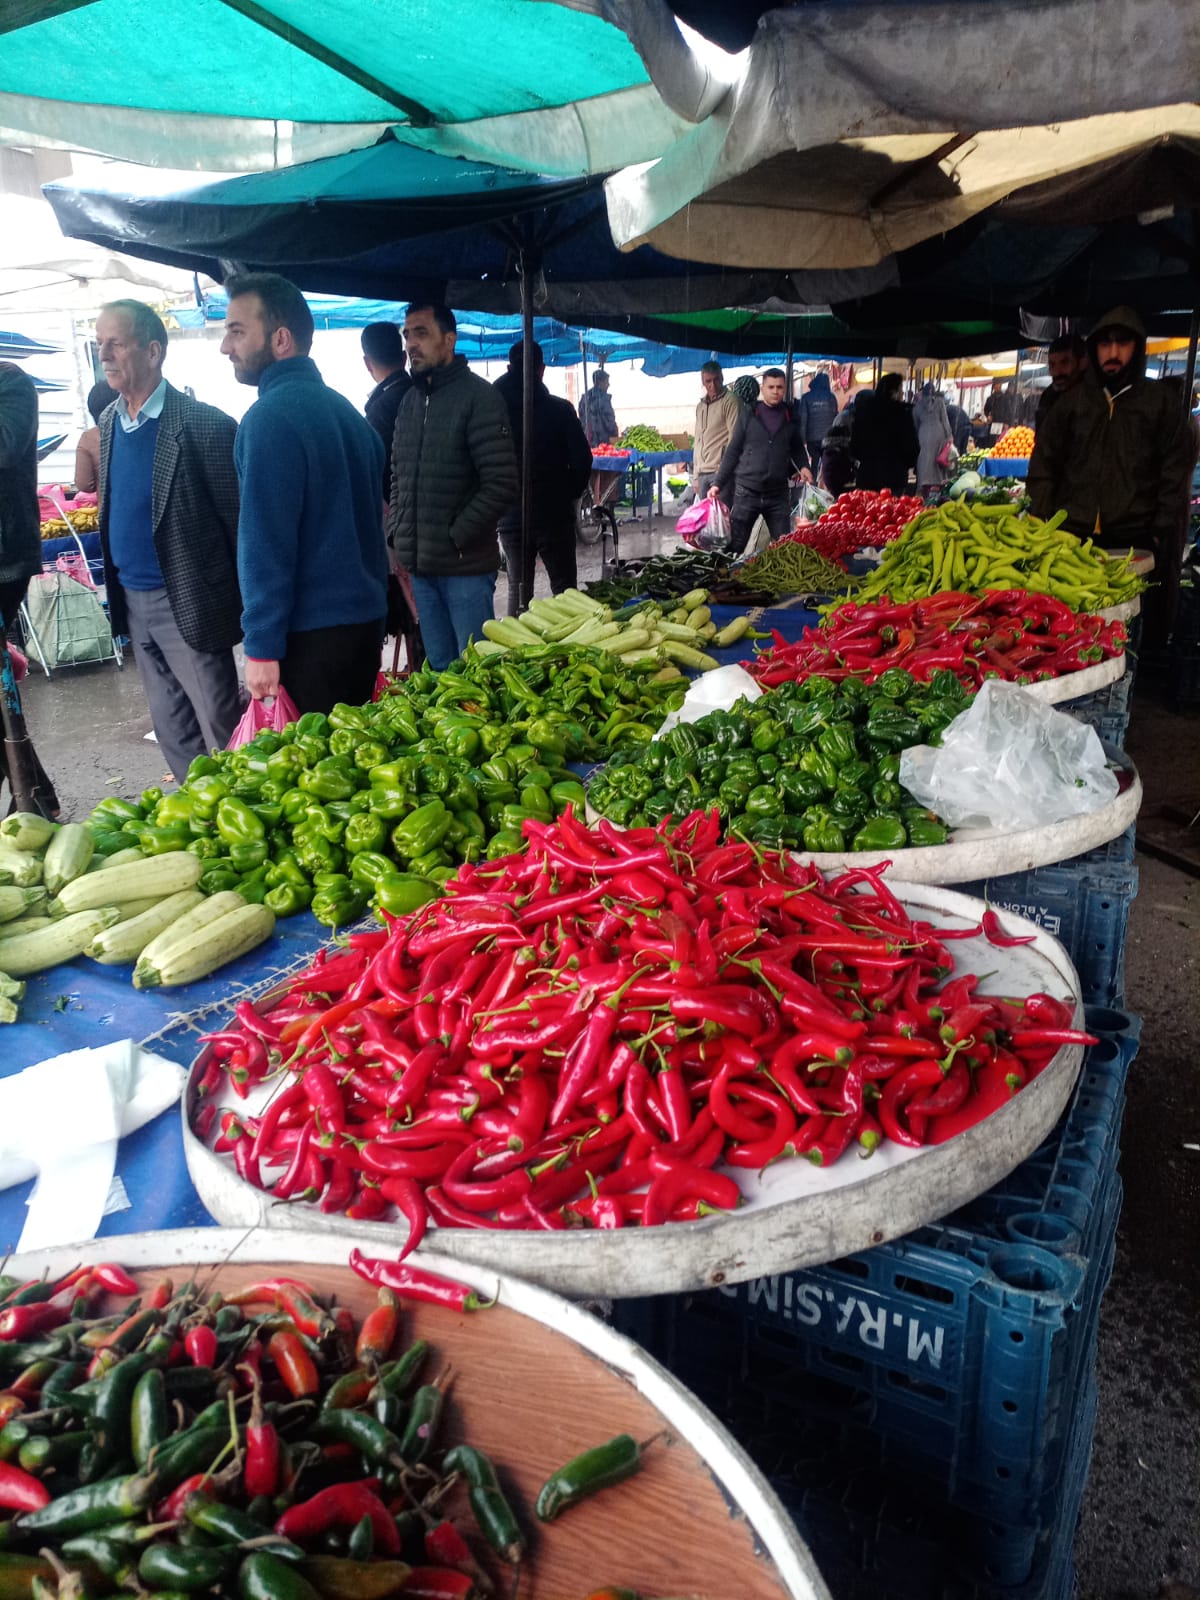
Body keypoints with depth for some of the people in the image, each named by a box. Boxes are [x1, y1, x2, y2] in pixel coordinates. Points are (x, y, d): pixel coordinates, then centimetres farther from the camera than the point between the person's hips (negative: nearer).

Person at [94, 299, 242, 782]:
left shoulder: (204, 425, -14)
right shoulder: (108, 422, 9)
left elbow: (240, 520, -13)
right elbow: (112, 509, 17)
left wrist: (248, 611, -13)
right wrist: (116, 590, 12)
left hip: (186, 604, -7)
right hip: (132, 603, 8)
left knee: (220, 731, 1)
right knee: (172, 733, 15)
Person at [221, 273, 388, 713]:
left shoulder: (270, 417, -14)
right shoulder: (344, 408, 13)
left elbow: (266, 542, -18)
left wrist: (261, 648, -15)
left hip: (310, 632, -8)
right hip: (366, 618, 8)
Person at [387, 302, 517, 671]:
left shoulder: (478, 397, -6)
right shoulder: (410, 401, 15)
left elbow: (502, 483, -13)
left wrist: (456, 537, -13)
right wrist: (396, 533, 8)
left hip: (465, 566, -6)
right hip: (420, 565, 6)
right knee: (439, 669, 12)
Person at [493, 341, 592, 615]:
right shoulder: (559, 409, -7)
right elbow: (582, 458, -8)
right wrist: (571, 494, 8)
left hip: (510, 516, 3)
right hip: (553, 512, -3)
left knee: (517, 587, 11)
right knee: (563, 588, 5)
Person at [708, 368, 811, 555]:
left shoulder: (791, 418, 7)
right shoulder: (748, 417, 1)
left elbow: (797, 448, 19)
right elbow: (732, 452, 3)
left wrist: (803, 466, -2)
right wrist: (717, 483, -3)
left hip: (778, 494, 2)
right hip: (746, 492, -2)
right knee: (735, 546, 3)